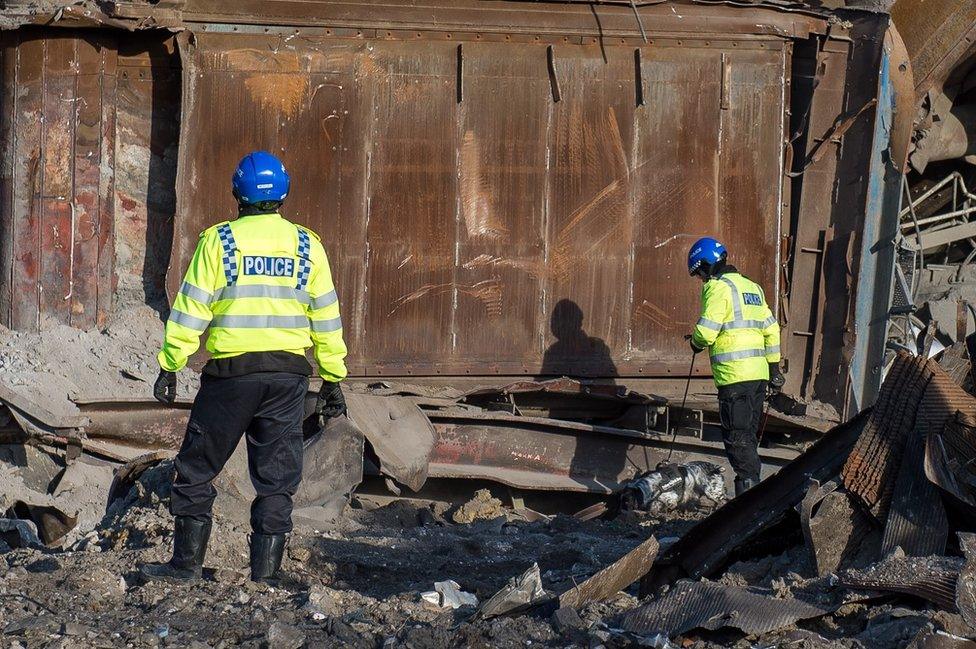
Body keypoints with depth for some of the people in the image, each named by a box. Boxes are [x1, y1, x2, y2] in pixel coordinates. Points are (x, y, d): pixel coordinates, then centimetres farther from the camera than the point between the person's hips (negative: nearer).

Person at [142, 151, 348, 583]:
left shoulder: (218, 241, -2)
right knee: (276, 479, 6)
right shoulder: (307, 245, 6)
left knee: (197, 470, 9)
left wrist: (170, 366, 3)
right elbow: (326, 318, 8)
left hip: (231, 371, -2)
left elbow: (190, 310, -3)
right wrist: (332, 380, 15)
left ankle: (186, 563, 10)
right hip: (288, 373, 2)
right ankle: (265, 573, 4)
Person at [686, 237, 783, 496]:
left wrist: (696, 343, 6)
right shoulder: (752, 287, 18)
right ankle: (753, 489, 16)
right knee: (749, 435, 14)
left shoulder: (718, 287, -8)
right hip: (759, 374, 8)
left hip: (734, 376, -8)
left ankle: (749, 487, -11)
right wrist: (774, 367, 25)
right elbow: (771, 329, 20)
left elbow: (706, 330, -17)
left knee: (737, 437, -6)